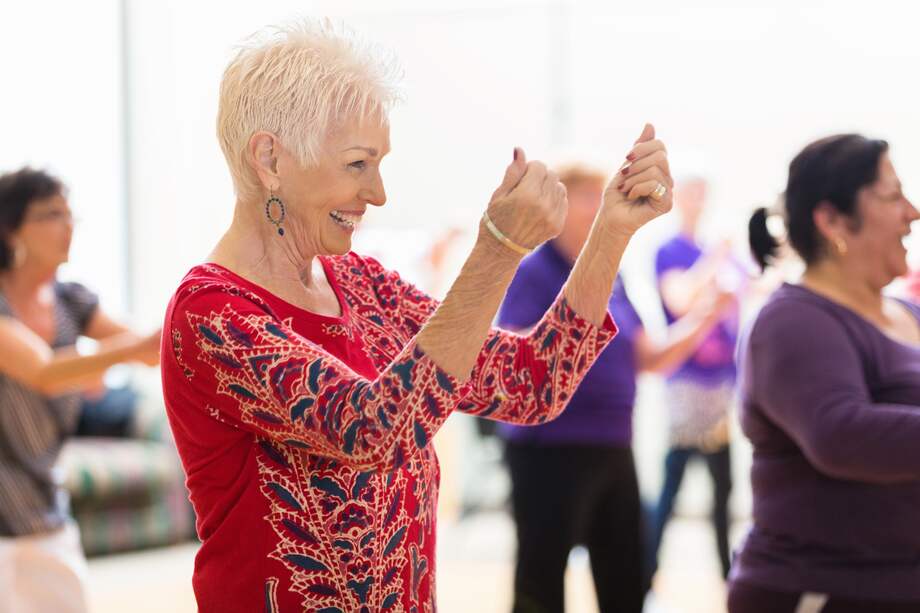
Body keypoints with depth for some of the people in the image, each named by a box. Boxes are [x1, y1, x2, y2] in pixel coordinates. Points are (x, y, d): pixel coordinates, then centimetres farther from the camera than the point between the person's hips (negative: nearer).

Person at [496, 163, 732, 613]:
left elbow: (648, 358, 15)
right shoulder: (533, 272, -10)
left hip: (612, 452, 8)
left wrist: (704, 321, 5)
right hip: (550, 453, -8)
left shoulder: (610, 277, 12)